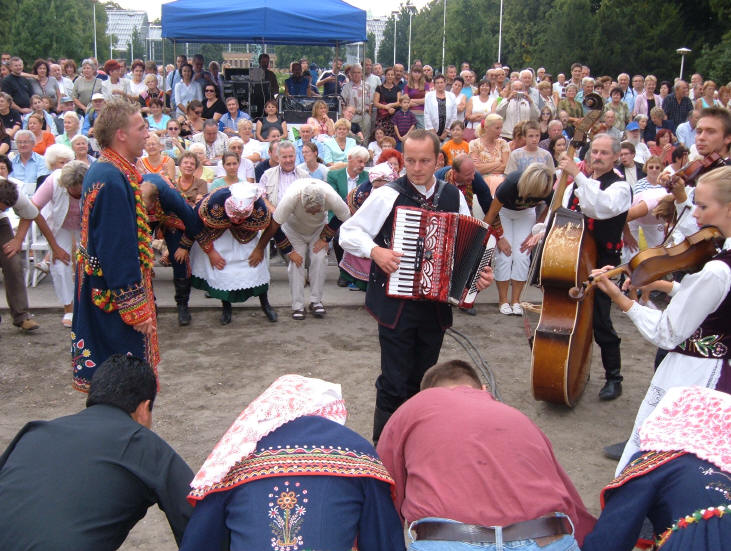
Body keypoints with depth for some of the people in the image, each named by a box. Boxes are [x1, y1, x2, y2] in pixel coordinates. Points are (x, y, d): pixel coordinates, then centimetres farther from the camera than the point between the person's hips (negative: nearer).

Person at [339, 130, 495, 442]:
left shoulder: (454, 197, 5)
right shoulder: (388, 195, -7)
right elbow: (348, 232, -3)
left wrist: (481, 274, -2)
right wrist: (374, 250, -19)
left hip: (437, 307, 4)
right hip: (396, 306, -4)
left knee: (422, 381, 17)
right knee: (394, 384, 0)